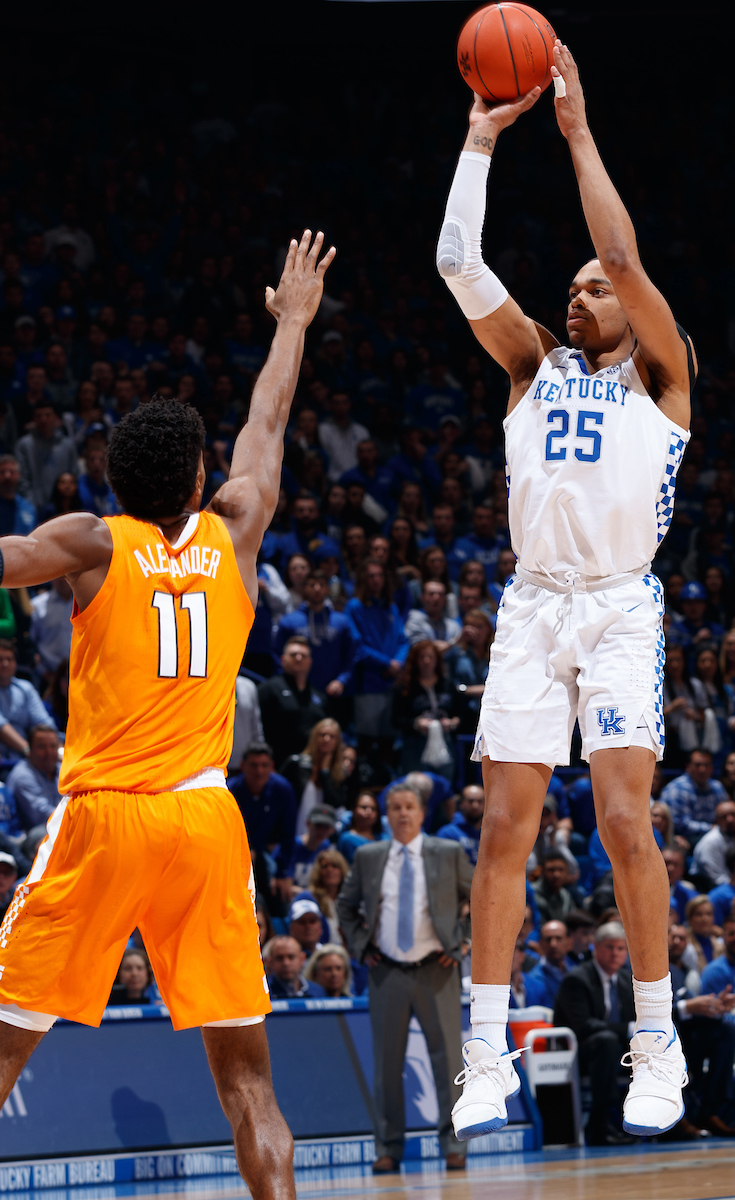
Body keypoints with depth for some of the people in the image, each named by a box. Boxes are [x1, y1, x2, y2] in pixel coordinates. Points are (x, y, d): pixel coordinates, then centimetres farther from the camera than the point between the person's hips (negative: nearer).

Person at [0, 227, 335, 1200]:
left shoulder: (92, 543, 1)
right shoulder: (233, 534, 9)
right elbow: (269, 426, 25)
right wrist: (293, 322, 41)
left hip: (100, 816, -2)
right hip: (205, 819, 2)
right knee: (245, 1073, 5)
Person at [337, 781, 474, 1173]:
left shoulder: (448, 854, 2)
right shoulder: (368, 857, 7)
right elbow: (345, 905, 19)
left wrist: (461, 943, 0)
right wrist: (360, 947, 7)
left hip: (436, 969, -1)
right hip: (386, 973, 1)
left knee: (447, 1056, -3)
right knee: (386, 1062, 2)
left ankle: (452, 1143, 3)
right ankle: (388, 1147, 8)